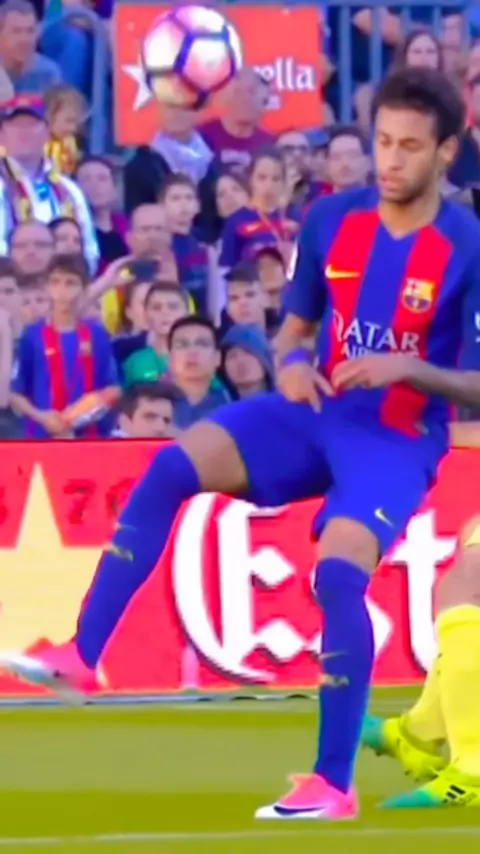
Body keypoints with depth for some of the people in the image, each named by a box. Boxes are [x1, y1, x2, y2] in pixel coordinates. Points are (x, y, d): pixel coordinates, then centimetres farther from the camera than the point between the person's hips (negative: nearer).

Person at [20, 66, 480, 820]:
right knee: (172, 467, -18)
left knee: (338, 576, -28)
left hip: (397, 438, -5)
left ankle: (334, 786, -15)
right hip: (314, 415, 5)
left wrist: (407, 367, -26)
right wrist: (291, 364, -10)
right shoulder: (331, 220, 1)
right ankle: (82, 656, -17)